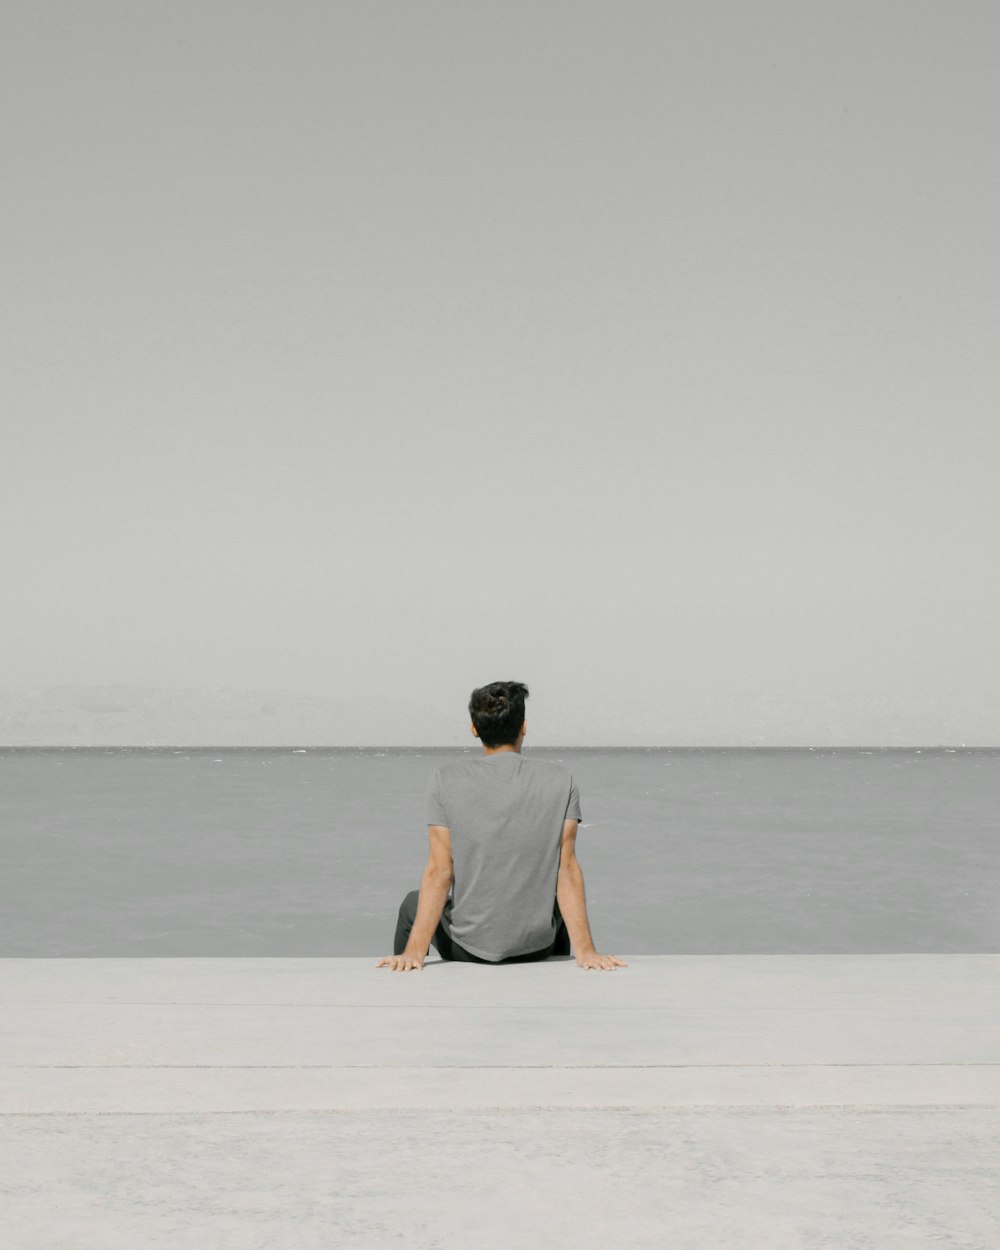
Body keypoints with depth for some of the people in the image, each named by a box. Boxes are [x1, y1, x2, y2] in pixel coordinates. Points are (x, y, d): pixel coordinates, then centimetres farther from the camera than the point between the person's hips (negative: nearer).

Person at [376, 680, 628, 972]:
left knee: (412, 904, 32)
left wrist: (414, 952, -11)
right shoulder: (560, 781, -7)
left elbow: (438, 872, -12)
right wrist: (585, 951, -9)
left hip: (468, 948, -1)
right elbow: (567, 870, -10)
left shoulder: (446, 780, -9)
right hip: (537, 947, 1)